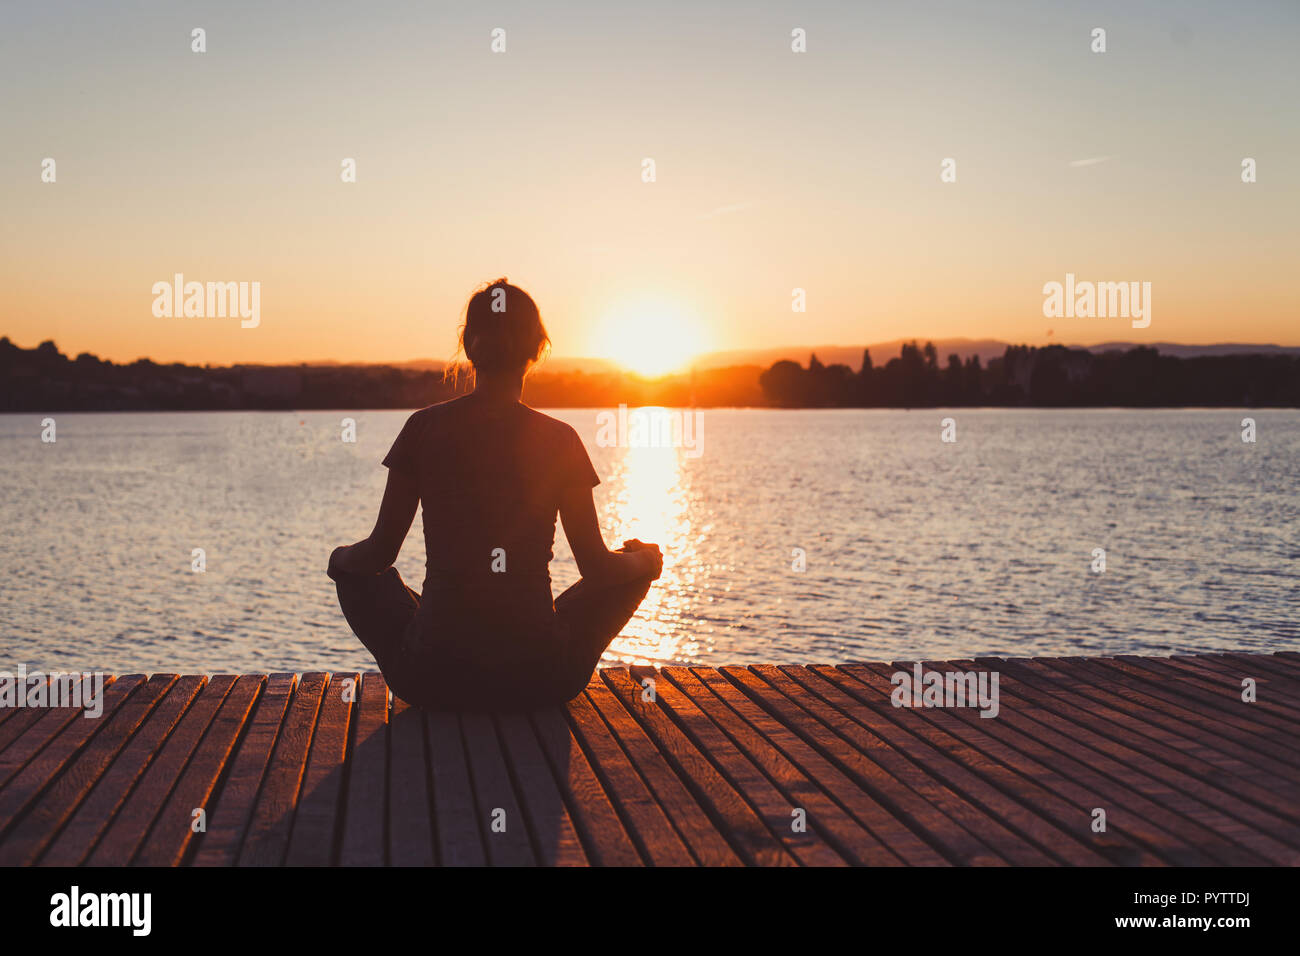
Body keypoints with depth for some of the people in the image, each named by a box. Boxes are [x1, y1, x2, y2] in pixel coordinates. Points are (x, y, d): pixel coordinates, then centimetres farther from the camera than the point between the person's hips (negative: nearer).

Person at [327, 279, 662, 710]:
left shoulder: (425, 427, -3)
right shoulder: (559, 440, -4)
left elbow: (380, 552, 3)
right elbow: (597, 568, 1)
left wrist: (342, 556, 27)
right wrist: (644, 560, 24)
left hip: (434, 680, 0)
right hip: (536, 681, 0)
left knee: (352, 567, 29)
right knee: (634, 568, 26)